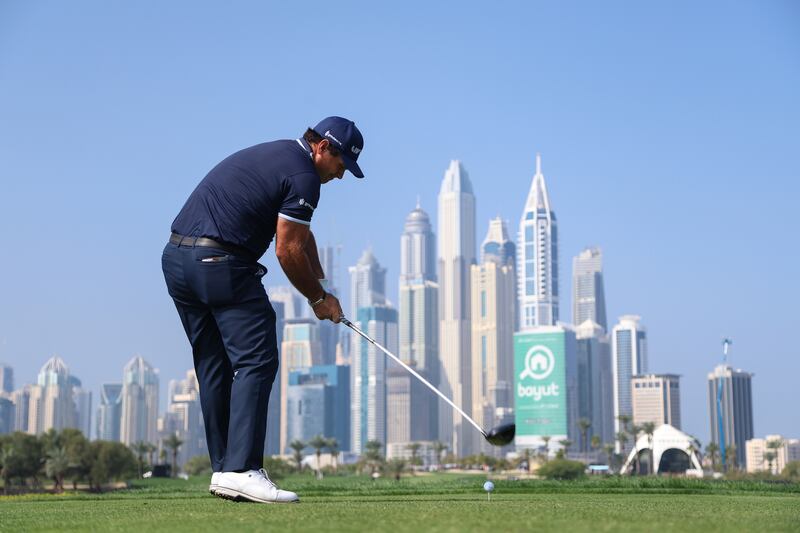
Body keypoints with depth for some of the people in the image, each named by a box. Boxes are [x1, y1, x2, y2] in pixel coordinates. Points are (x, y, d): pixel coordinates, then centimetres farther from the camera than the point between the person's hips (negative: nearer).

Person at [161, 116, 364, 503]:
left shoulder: (275, 155, 23)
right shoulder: (303, 176, -8)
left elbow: (301, 235, 28)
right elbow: (288, 250, -7)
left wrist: (321, 284, 24)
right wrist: (318, 299, 7)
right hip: (221, 264, -10)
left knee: (214, 366, 12)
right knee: (256, 361, -8)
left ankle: (222, 469, 14)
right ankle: (241, 470, -16)